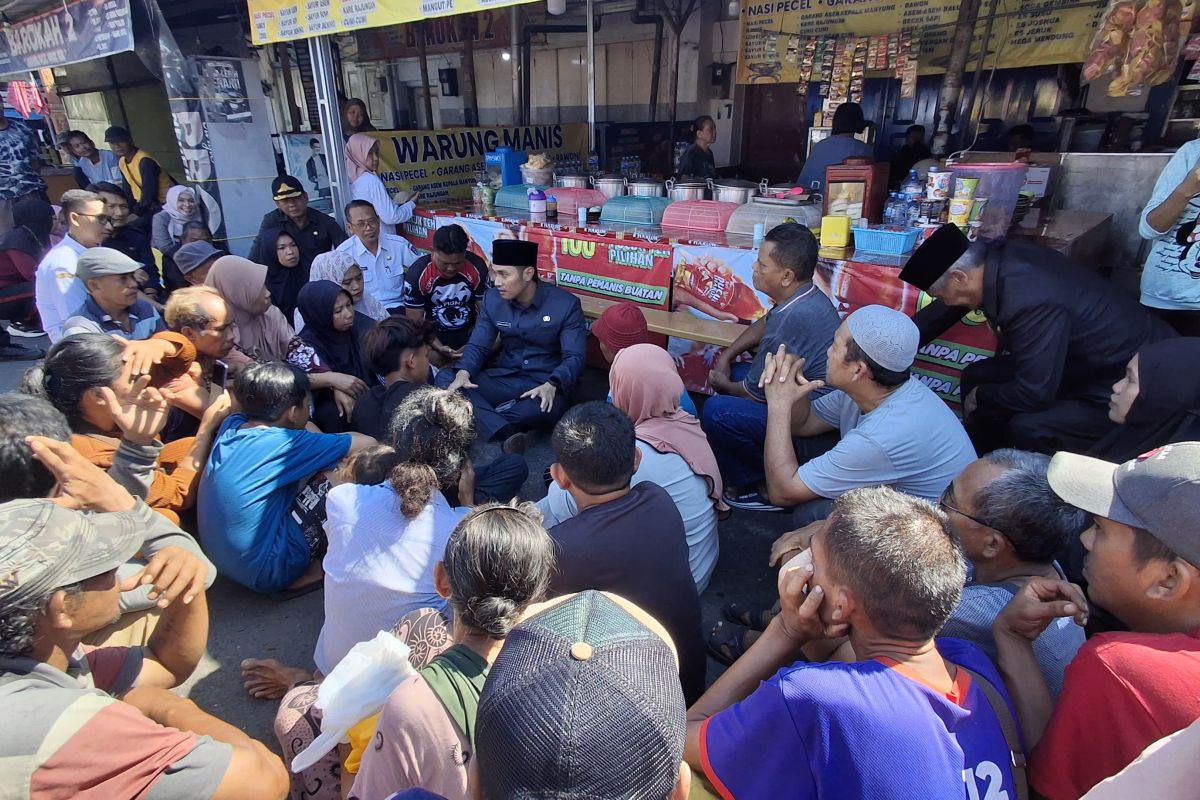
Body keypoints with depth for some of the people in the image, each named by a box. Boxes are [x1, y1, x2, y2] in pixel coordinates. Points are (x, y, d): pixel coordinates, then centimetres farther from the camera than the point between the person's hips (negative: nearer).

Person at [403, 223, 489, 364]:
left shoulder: (477, 267, -15)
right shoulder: (416, 274, -19)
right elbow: (415, 322, -11)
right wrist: (439, 348, -26)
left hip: (469, 331, 2)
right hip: (434, 334, -2)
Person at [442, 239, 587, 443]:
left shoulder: (566, 304, -10)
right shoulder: (492, 299, 2)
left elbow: (574, 357, -13)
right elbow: (478, 346, 3)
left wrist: (551, 385, -34)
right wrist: (463, 373, -20)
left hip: (542, 385, -4)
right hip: (503, 380, 4)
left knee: (546, 408, -40)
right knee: (445, 378, -20)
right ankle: (508, 432, -35)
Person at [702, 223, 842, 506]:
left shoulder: (791, 319, -30)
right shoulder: (808, 295, -1)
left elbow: (755, 393, -18)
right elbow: (764, 324, 21)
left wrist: (722, 384, 3)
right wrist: (727, 355, 9)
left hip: (817, 435, -10)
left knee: (717, 411, -21)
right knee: (732, 376, 15)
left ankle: (762, 486, 2)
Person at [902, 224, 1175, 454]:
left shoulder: (1030, 301, -35)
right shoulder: (997, 258, -10)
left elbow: (1033, 394, -29)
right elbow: (941, 312, 7)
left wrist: (980, 397, -10)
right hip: (1086, 360, 9)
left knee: (1029, 429, -28)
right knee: (977, 377, 5)